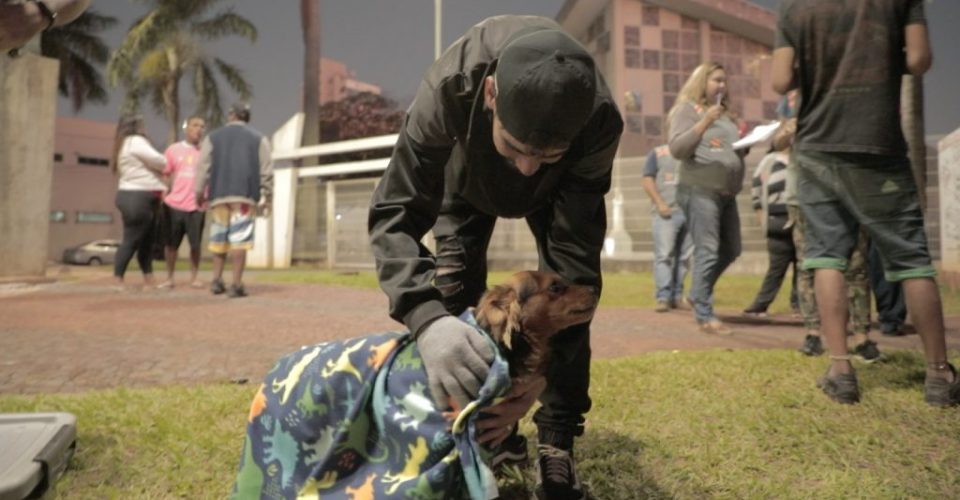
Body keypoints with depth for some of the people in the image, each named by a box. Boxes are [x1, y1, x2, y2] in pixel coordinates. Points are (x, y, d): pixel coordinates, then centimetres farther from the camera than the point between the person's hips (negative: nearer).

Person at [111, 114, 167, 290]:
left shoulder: (126, 144, 22)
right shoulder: (135, 141, -10)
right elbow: (158, 161, -16)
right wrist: (165, 164, 6)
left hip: (142, 198, 10)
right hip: (136, 198, -10)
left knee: (147, 241, 10)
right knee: (131, 240, -7)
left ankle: (149, 281, 14)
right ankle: (118, 280, -3)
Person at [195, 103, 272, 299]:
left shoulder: (213, 137, 13)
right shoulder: (259, 139, 10)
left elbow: (203, 167, 8)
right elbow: (266, 171, 4)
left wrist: (199, 192, 14)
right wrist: (266, 196, 10)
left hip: (219, 195, 2)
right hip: (245, 195, -2)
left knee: (219, 238, 13)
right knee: (239, 239, -6)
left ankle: (216, 280, 10)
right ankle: (236, 285, -9)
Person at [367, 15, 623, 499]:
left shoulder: (600, 121, -41)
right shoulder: (450, 88, -45)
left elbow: (577, 249, -38)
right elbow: (394, 212, -44)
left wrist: (546, 364, -50)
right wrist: (427, 318, -62)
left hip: (559, 187, 0)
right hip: (469, 174, 0)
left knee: (569, 286, -14)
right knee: (455, 290, -10)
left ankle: (556, 441, 0)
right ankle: (489, 430, 7)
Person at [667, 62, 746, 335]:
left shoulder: (726, 114, 23)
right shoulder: (687, 109, 0)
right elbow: (677, 149, -12)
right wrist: (704, 122, -19)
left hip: (726, 192, 9)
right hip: (699, 190, -8)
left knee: (730, 250, 13)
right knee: (707, 252, -11)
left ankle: (697, 295, 29)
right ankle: (705, 316, -7)